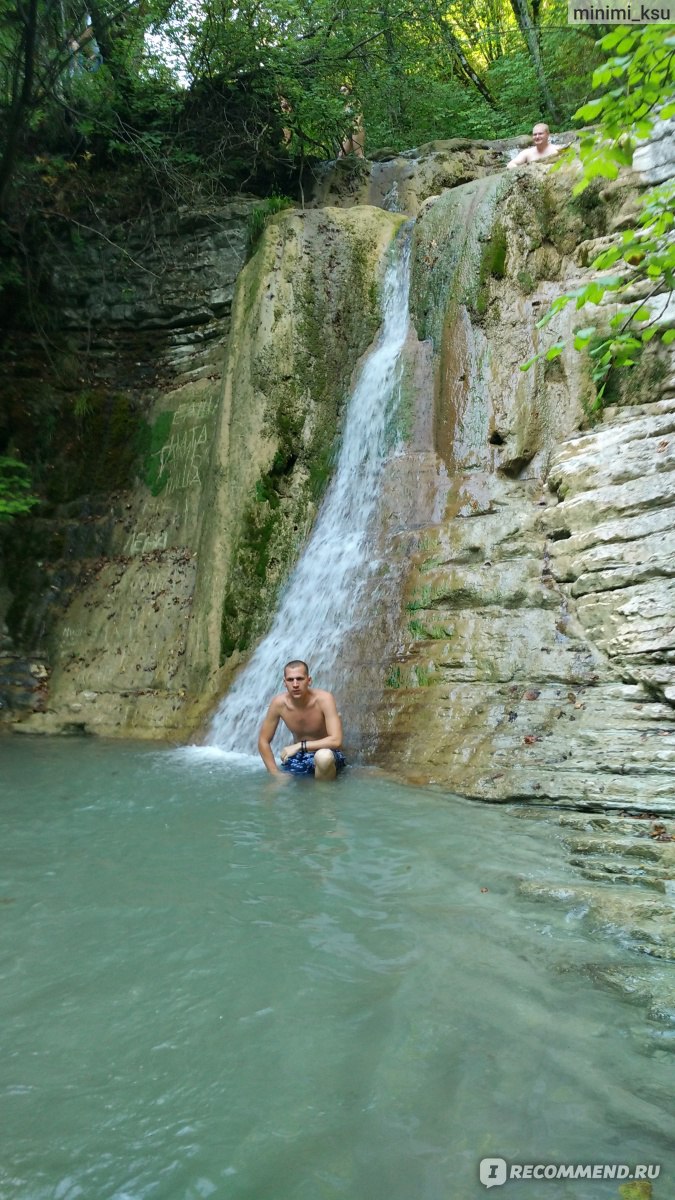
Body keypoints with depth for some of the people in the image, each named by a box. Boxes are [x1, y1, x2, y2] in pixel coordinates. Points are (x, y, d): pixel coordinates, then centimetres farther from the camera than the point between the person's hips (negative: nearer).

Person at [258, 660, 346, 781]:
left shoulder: (324, 699, -24)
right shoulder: (279, 703, -15)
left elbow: (336, 741, -31)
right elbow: (263, 741, -4)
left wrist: (300, 746, -29)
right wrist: (276, 774, -12)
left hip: (326, 754, -3)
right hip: (297, 757, 4)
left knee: (323, 756, -37)